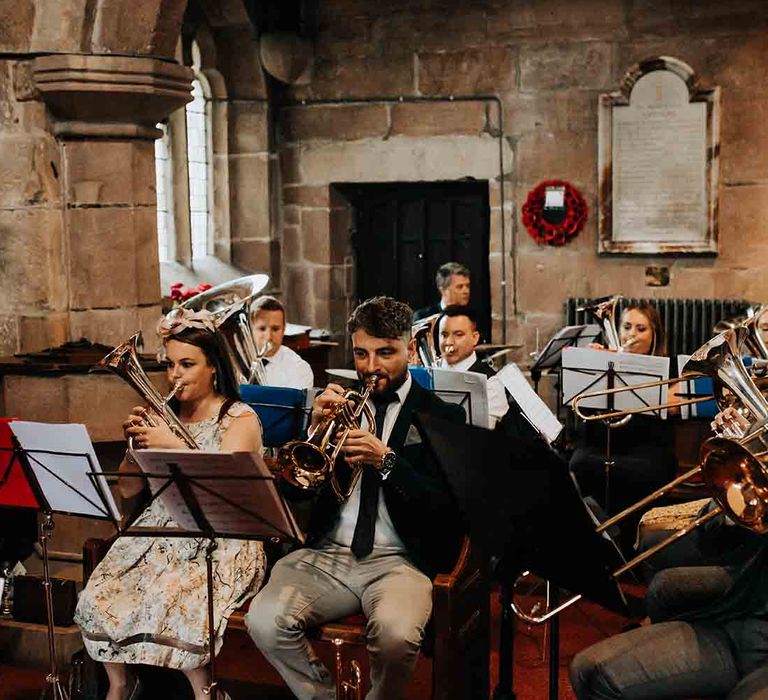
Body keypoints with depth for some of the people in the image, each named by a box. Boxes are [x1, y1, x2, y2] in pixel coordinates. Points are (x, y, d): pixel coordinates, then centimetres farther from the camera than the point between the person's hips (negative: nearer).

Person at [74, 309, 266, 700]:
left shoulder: (241, 419, -2)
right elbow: (128, 490, 11)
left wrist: (174, 445, -27)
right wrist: (136, 443, -6)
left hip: (221, 541, -5)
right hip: (162, 532, 5)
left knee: (172, 602, -32)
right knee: (98, 597, -17)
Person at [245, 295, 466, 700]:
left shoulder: (443, 418, 5)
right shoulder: (335, 404, 15)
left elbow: (446, 509, -5)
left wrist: (386, 461, -19)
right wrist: (316, 428, -7)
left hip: (399, 559, -3)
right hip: (326, 552, 3)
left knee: (397, 634, -33)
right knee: (264, 621, -24)